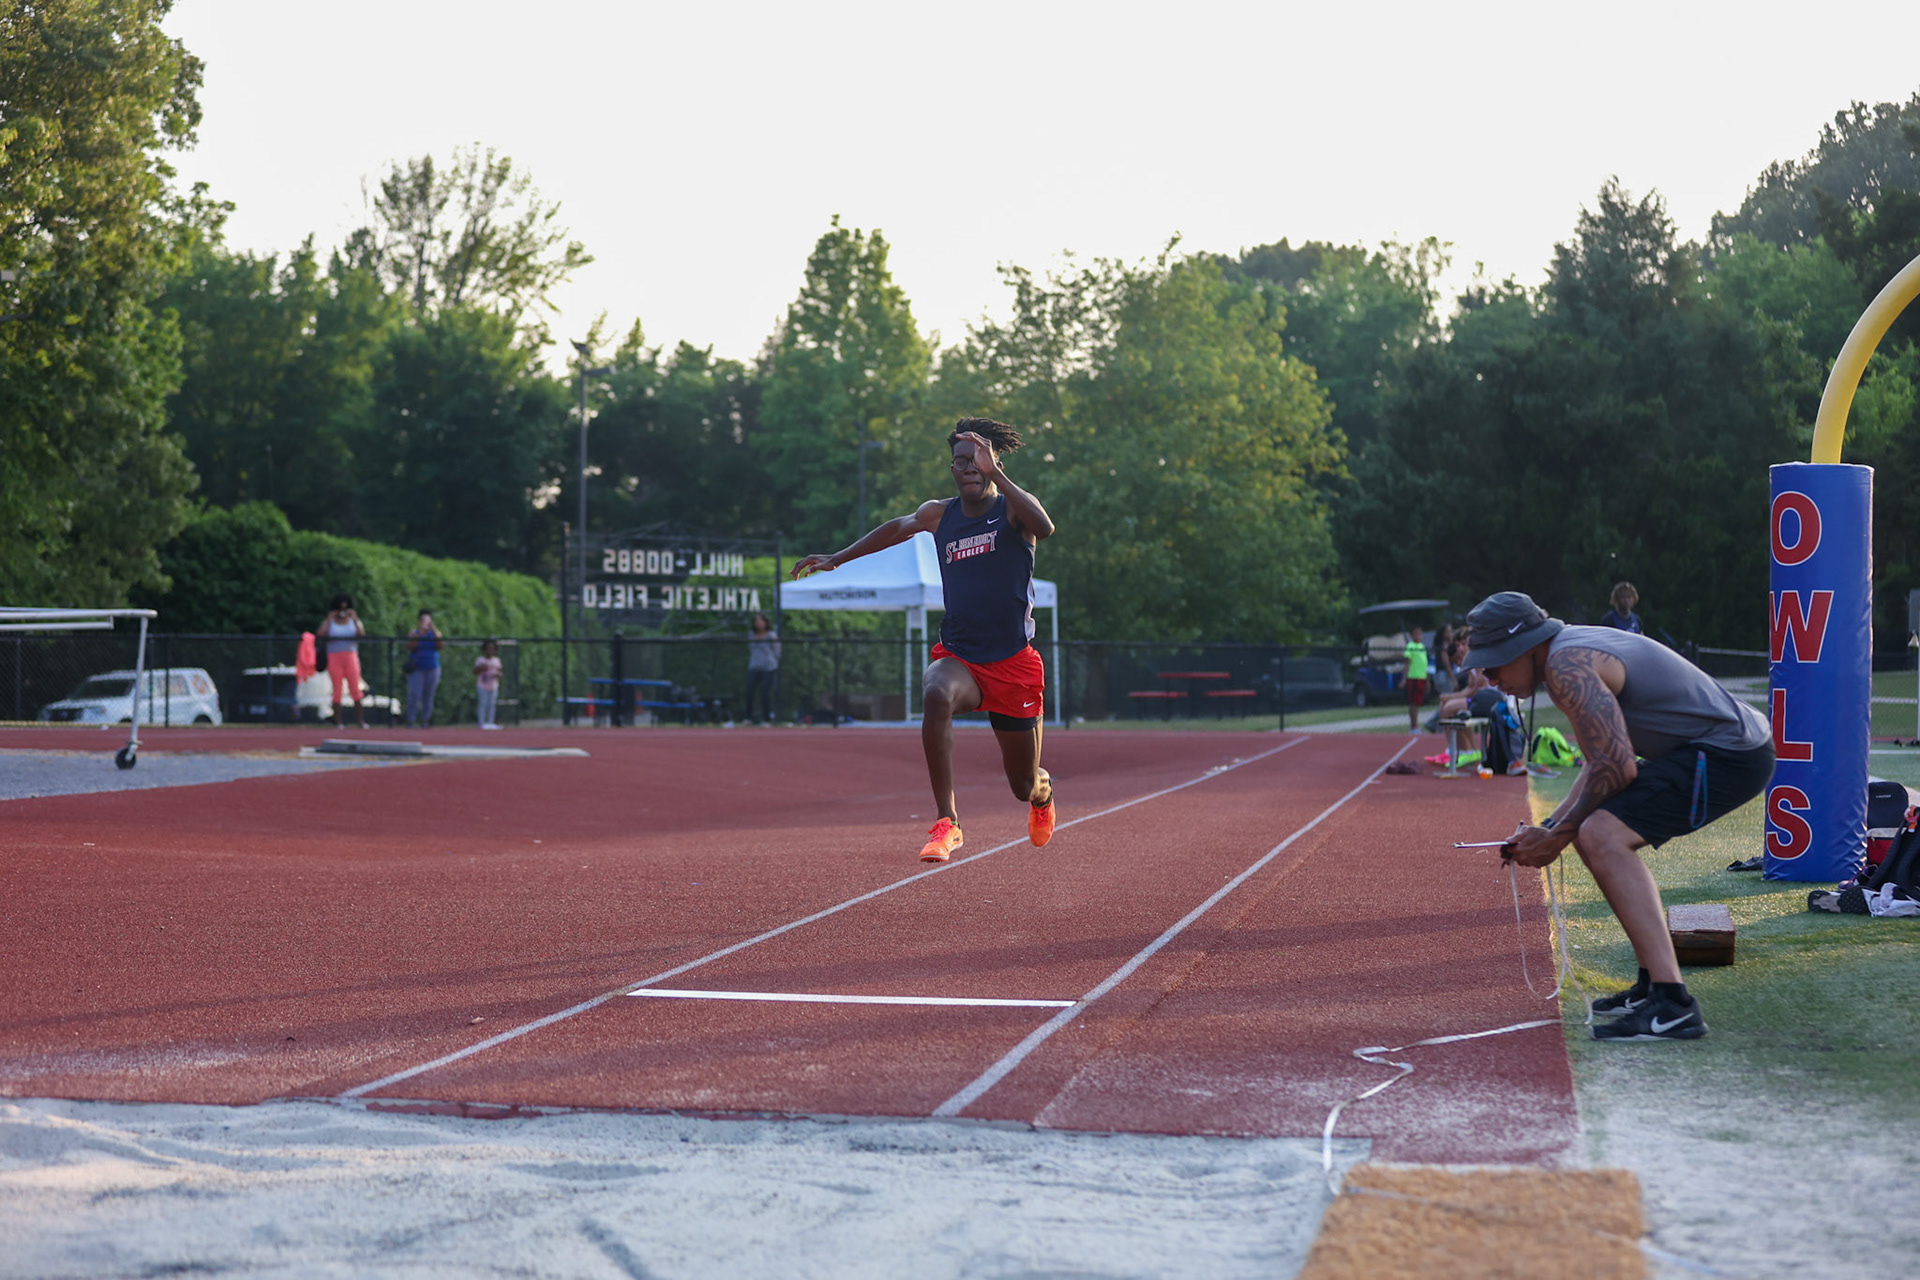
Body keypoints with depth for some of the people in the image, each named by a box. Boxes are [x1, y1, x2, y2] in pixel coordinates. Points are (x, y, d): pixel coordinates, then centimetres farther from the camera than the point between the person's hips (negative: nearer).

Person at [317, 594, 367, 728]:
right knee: (337, 691, -4)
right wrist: (329, 619, -6)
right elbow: (320, 634, -8)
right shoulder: (328, 622, 12)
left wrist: (355, 618, -9)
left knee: (355, 689, -8)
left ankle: (361, 721, -6)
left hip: (351, 656, 0)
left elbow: (361, 633, -5)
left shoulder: (353, 621, 14)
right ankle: (338, 722, -2)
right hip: (334, 656, 0)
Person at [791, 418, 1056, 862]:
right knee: (937, 694, -37)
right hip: (957, 656, 2)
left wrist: (994, 472, -31)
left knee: (1025, 787, 7)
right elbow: (897, 528, 30)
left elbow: (1044, 527, -29)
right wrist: (837, 558, 33)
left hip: (1014, 664, -2)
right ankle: (946, 824, -32)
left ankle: (1044, 793, 49)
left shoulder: (1013, 508, -4)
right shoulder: (938, 515, 7)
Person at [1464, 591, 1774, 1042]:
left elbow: (1617, 767, -23)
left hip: (1728, 756, -11)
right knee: (1604, 835, 21)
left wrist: (1558, 837, -12)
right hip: (1738, 747, 11)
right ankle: (1655, 984, 24)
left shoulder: (1567, 665, -17)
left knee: (1602, 838, -23)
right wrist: (1549, 826, 13)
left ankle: (1673, 1006, -27)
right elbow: (1601, 762, 22)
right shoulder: (1575, 648, 16)